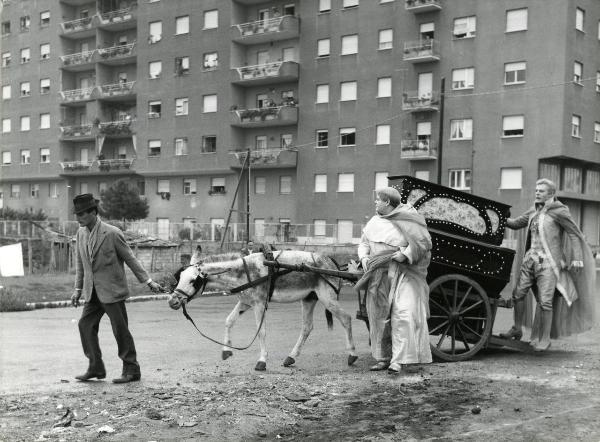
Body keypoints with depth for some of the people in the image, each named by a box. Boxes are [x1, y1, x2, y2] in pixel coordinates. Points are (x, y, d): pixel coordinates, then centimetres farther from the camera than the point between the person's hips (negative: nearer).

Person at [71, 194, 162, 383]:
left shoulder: (112, 233, -14)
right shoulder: (81, 233, 5)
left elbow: (130, 258, -7)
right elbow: (80, 263, 14)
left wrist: (148, 281, -6)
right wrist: (78, 289, 13)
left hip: (111, 290, -6)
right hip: (92, 292, 6)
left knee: (120, 330, -1)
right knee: (85, 325, 1)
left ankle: (131, 371, 9)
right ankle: (96, 368, 13)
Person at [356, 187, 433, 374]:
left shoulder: (409, 219, -4)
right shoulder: (374, 222, 14)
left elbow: (423, 242, -6)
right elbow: (364, 242, 18)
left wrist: (406, 254, -19)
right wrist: (364, 257, -2)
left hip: (404, 272, -6)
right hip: (379, 274, 6)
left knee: (403, 314, -12)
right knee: (379, 315, 7)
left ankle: (398, 360, -9)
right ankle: (383, 358, 17)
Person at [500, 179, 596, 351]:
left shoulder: (559, 211, -6)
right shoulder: (533, 212, 13)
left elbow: (575, 234, -5)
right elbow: (516, 223, 22)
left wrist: (577, 259, -13)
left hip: (549, 262, -6)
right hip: (531, 259, 6)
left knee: (545, 302, -8)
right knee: (518, 294, 6)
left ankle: (544, 340, 5)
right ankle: (517, 330, 22)